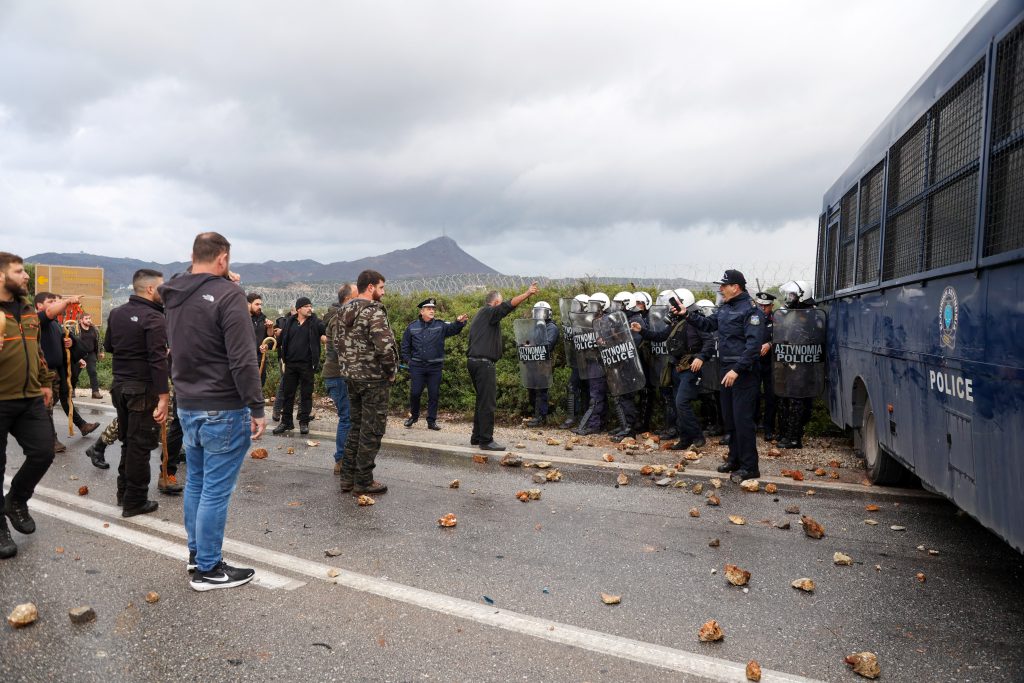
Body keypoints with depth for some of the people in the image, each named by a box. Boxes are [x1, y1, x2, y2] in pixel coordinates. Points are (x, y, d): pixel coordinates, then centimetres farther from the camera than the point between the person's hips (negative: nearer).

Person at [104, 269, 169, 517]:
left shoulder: (116, 313, 7)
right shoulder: (153, 318, -17)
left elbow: (108, 346, 22)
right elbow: (158, 361, -23)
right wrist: (163, 397, -24)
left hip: (120, 385, 8)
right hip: (143, 389, -8)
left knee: (127, 440, 20)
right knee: (140, 445, 1)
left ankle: (124, 492, 30)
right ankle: (135, 502, 8)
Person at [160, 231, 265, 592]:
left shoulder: (173, 296, 7)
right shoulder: (228, 295, -17)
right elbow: (243, 360, -21)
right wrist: (256, 408, -14)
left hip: (187, 407, 8)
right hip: (223, 410, -8)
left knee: (196, 481, 20)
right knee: (216, 490, 1)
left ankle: (196, 553, 33)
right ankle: (208, 569, 10)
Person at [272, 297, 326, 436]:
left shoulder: (315, 322, -1)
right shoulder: (289, 322, 8)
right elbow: (281, 341, 12)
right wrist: (279, 334, -7)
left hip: (307, 364, -2)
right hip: (290, 364, 2)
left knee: (306, 394, 5)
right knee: (288, 393, 8)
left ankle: (304, 422, 15)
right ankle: (286, 422, 18)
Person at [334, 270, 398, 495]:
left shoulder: (344, 311, 10)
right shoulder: (374, 311, -16)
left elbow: (336, 341, 15)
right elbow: (384, 345, -25)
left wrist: (348, 364, 17)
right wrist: (392, 371, -12)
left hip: (351, 376, 8)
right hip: (374, 378, -8)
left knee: (357, 426, 19)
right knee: (372, 430, 2)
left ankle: (348, 477, 24)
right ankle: (363, 482, 8)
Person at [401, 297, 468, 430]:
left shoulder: (440, 325, 2)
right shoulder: (412, 327, 3)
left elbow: (453, 328, -15)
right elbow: (405, 346, 11)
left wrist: (459, 322, -35)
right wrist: (409, 360, 5)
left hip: (435, 367, 0)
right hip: (417, 366, 0)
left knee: (434, 394, 4)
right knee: (415, 393, 3)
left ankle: (431, 421, 14)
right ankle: (413, 416, 25)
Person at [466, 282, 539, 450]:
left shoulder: (480, 315, 22)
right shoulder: (489, 312, -8)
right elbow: (508, 305, -22)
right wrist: (527, 294, -24)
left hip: (474, 361, 10)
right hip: (484, 363, -10)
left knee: (482, 400, 17)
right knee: (487, 402, -7)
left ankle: (477, 436, 23)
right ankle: (486, 440, -6)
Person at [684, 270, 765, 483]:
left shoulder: (751, 311, -15)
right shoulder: (724, 309, 11)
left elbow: (754, 345, -22)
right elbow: (708, 325, 23)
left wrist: (737, 369, -26)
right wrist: (688, 315, 9)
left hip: (743, 372, -9)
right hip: (726, 369, 9)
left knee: (742, 419, -6)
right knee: (729, 417, 16)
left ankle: (749, 467, 2)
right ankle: (735, 459, 29)